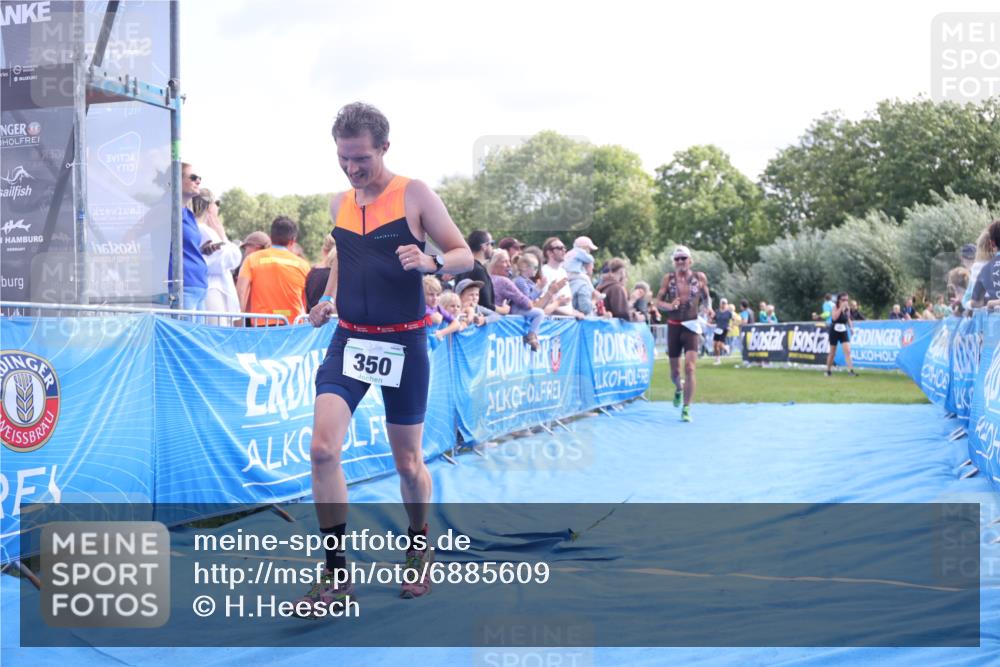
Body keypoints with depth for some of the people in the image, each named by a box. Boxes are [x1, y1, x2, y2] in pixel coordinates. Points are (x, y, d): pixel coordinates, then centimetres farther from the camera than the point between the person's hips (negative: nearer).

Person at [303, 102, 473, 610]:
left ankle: (419, 552, 35)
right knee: (323, 448, -14)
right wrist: (329, 300, 8)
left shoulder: (414, 194, -5)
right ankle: (337, 573, -4)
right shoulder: (339, 204, 9)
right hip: (349, 339, 4)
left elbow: (464, 255, -5)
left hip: (403, 343, -3)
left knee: (408, 462, 7)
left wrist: (431, 262, -26)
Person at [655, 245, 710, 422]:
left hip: (691, 326, -1)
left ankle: (686, 409, -8)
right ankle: (679, 389, 45)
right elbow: (658, 301, 2)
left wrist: (708, 308, -3)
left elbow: (707, 298, 17)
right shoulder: (668, 278, 2)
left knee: (689, 368, -14)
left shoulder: (699, 277, 2)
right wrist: (670, 306, -18)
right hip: (673, 326, 1)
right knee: (675, 370, 9)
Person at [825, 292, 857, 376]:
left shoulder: (847, 308, 2)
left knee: (848, 351, -14)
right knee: (832, 353, 6)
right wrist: (841, 307, -27)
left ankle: (851, 370, -18)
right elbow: (834, 317, -27)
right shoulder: (835, 307, -10)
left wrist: (851, 327, 3)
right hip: (834, 331, -3)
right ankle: (828, 370, 21)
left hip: (844, 332, 3)